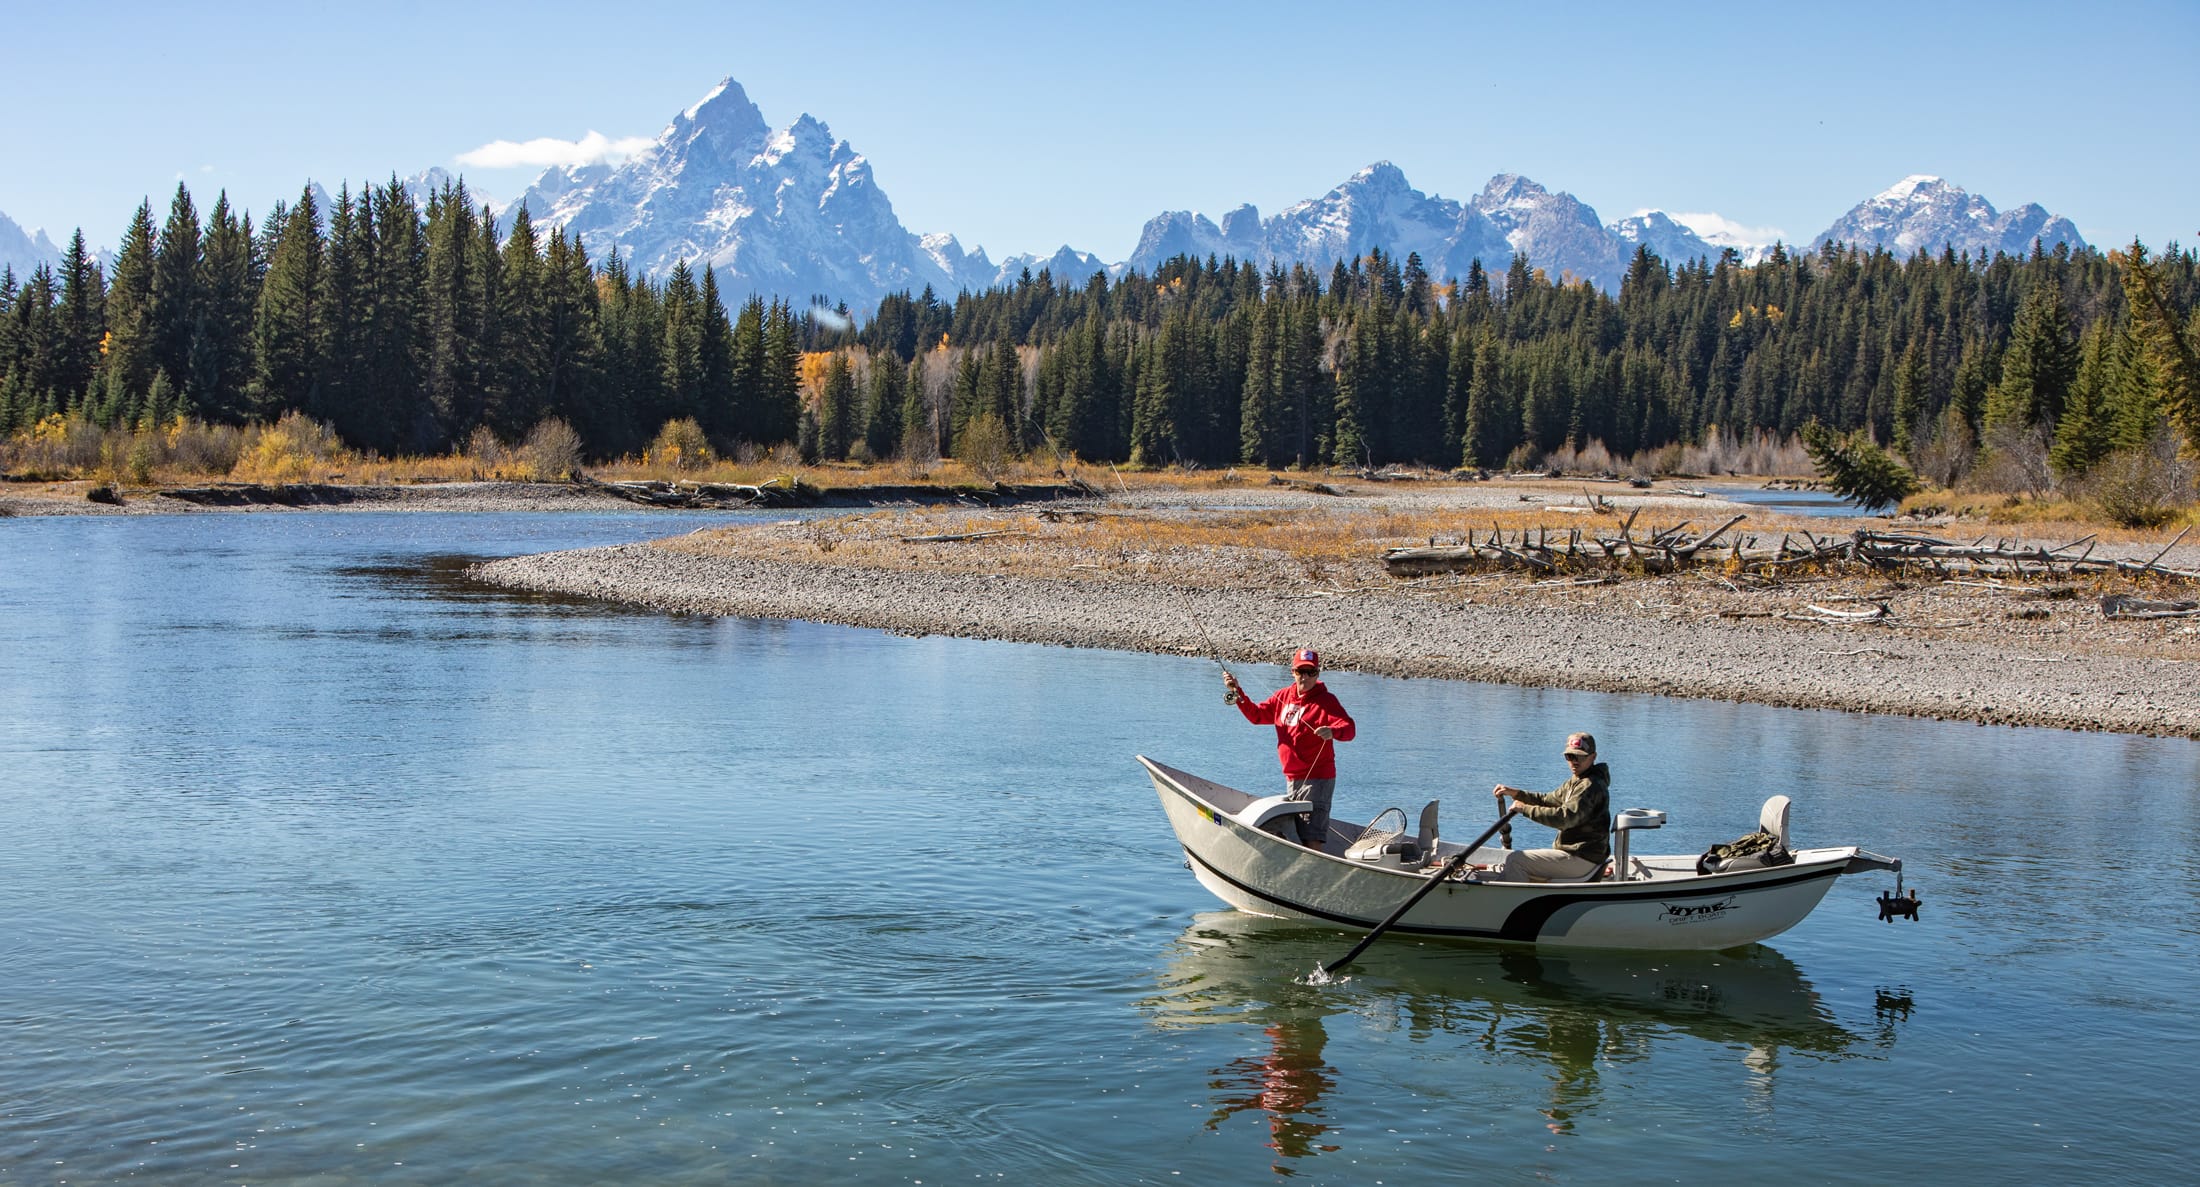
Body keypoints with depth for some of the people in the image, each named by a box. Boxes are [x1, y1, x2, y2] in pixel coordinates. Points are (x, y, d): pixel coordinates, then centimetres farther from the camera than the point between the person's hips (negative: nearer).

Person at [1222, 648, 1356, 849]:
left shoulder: (1326, 700, -11)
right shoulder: (1283, 696, 10)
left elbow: (1348, 729, -22)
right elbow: (1257, 714, 19)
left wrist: (1333, 732, -45)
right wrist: (1237, 692, 8)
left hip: (1317, 778, -8)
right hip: (1292, 778, 8)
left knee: (1312, 840, -15)